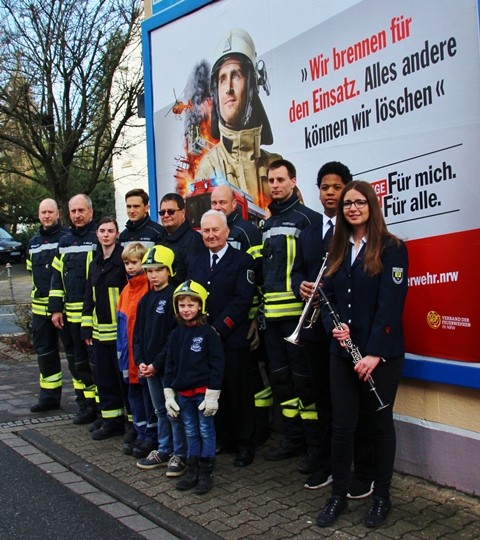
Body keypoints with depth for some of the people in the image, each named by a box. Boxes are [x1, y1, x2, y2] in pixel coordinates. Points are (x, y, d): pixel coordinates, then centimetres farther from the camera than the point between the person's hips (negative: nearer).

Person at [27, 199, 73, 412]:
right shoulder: (34, 242, 15)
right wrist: (41, 290, 15)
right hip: (40, 306, 7)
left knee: (73, 350, -2)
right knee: (45, 352, 13)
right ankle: (49, 396, 24)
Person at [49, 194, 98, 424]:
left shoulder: (99, 238, -5)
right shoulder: (64, 242, 15)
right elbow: (57, 277, 17)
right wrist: (56, 308, 10)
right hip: (71, 314, 7)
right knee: (78, 362, 13)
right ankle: (86, 406, 25)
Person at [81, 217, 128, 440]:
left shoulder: (123, 259, -8)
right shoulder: (94, 264, 15)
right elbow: (89, 298, 17)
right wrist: (87, 328, 11)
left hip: (120, 330, -7)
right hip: (100, 330, 7)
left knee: (124, 376, -1)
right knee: (103, 376, 12)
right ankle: (112, 420, 23)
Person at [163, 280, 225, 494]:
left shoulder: (208, 332, -10)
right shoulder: (176, 334, 6)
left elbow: (217, 365, -11)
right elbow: (170, 365, 10)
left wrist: (212, 395, -14)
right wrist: (169, 393, 6)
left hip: (203, 391, -5)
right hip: (182, 393, 5)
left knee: (206, 431, 5)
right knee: (191, 432, 14)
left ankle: (206, 473, 14)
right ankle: (192, 471, 23)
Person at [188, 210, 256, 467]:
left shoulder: (242, 261, -2)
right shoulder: (195, 263, 16)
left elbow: (242, 299, -11)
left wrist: (218, 328, -15)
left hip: (232, 339, -5)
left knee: (240, 394, 2)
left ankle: (245, 445, 14)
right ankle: (224, 439, 24)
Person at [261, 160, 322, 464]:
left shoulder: (308, 218, -3)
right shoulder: (268, 224, 19)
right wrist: (258, 309, 19)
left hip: (297, 311, -8)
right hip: (272, 312, 8)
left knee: (303, 376, -3)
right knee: (280, 375, 12)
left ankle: (315, 442, 10)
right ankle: (294, 439, 23)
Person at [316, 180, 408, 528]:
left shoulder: (392, 248, -6)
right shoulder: (338, 250, 11)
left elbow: (391, 304, -14)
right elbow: (328, 297, 11)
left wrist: (375, 353, -19)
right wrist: (335, 326, -10)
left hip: (383, 353, -4)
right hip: (343, 353, 4)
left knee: (380, 423, 8)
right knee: (342, 424, 6)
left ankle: (382, 498, 24)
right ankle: (339, 496, 20)